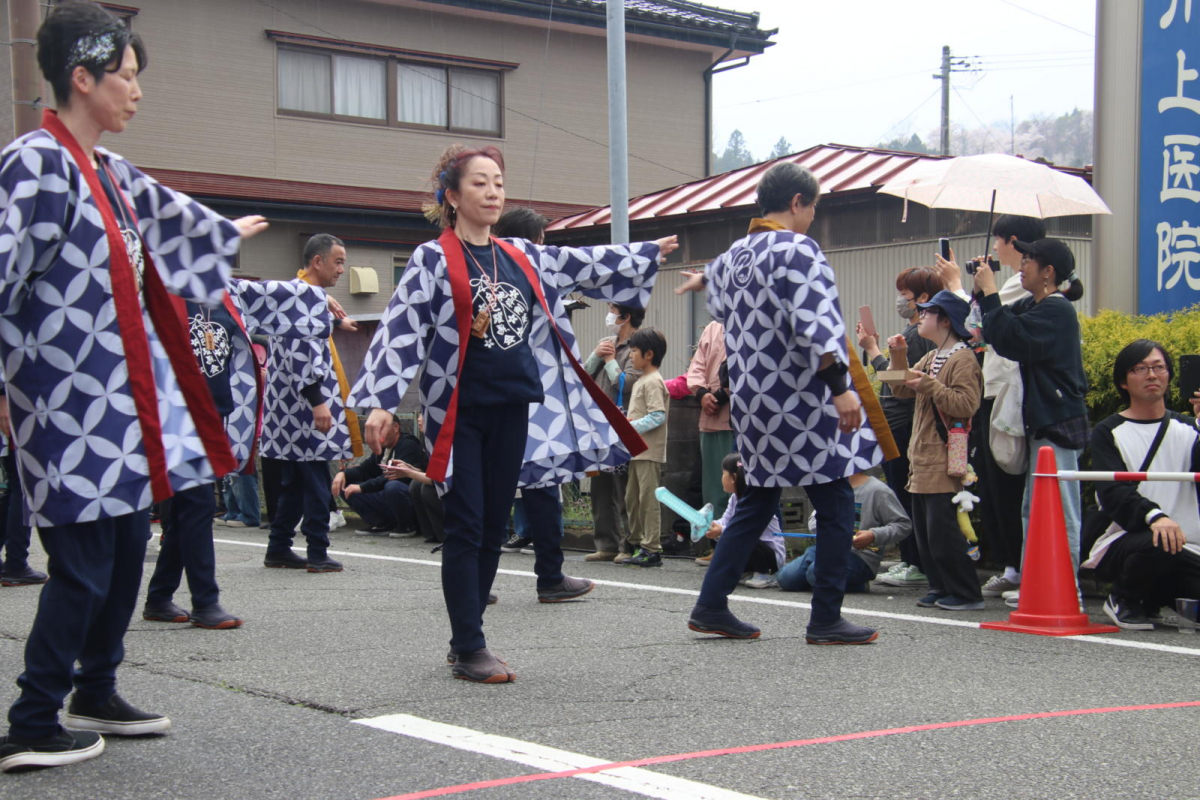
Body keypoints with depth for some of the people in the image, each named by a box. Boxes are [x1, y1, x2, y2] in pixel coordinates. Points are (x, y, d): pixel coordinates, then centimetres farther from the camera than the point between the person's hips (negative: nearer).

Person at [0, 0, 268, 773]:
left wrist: (229, 233, 52)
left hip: (124, 399, 9)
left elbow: (166, 215, 34)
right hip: (71, 403, -9)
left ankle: (96, 694, 28)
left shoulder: (112, 173, 14)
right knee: (84, 564, -6)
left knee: (126, 551, 14)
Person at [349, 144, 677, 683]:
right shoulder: (434, 260, -6)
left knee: (495, 527, 9)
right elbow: (400, 328, -12)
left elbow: (584, 265, 23)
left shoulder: (523, 257, 11)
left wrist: (650, 252, 30)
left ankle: (467, 640, 19)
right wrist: (381, 402, -21)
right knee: (466, 527, -5)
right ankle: (469, 651, 0)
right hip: (459, 411, -6)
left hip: (511, 407, 6)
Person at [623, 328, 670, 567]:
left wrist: (629, 427, -18)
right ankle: (637, 543, 21)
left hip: (649, 451, -10)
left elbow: (657, 416, -20)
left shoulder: (653, 381, -12)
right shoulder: (641, 381, 19)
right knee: (632, 498, 14)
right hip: (637, 449, 10)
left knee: (648, 498, -9)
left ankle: (651, 549, -7)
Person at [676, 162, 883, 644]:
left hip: (753, 403, 8)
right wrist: (840, 389, -27)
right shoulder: (797, 249, -11)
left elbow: (720, 298, 38)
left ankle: (711, 605, 16)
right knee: (836, 505, 1)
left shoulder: (735, 255, 14)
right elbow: (816, 324, -23)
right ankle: (825, 619, 3)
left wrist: (704, 279, 62)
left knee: (756, 504, 17)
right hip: (798, 402, -8)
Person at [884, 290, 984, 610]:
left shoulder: (962, 359, -11)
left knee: (942, 531, -10)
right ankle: (941, 589, 18)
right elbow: (901, 389, 18)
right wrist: (899, 357, 5)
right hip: (923, 458, 10)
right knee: (924, 532, 11)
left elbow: (966, 405, -21)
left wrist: (929, 385, -24)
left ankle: (966, 593, -4)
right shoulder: (931, 358, 18)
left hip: (944, 462, -10)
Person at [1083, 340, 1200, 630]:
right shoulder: (1109, 433, 4)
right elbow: (1112, 493, -13)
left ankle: (1152, 600, 11)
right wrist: (1153, 516, -31)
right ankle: (1124, 600, -3)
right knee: (1155, 544, -38)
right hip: (1124, 541, -4)